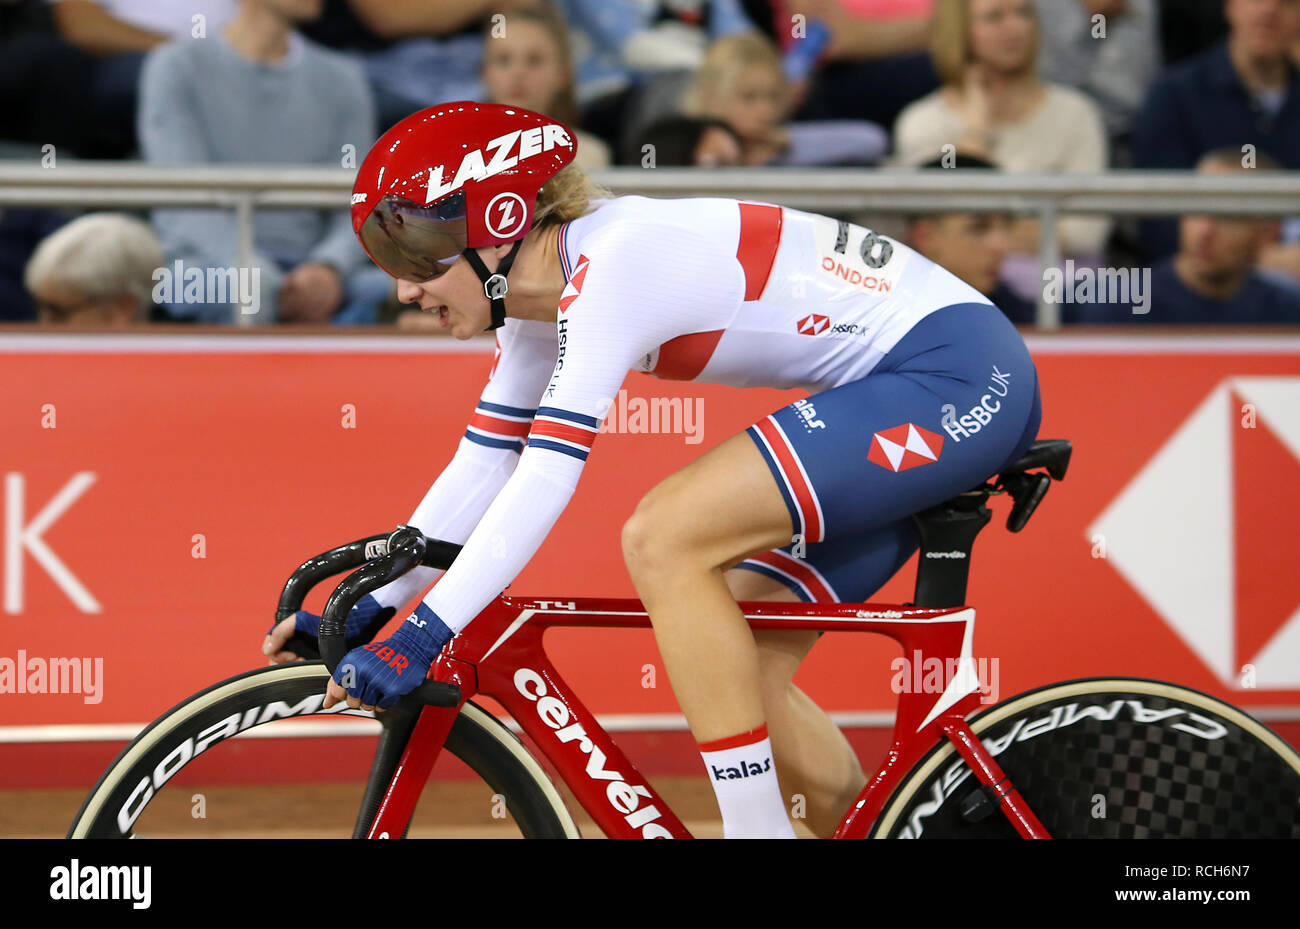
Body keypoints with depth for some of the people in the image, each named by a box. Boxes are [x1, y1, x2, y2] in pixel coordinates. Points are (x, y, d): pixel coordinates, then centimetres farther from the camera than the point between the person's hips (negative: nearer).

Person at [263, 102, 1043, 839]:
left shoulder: (612, 263, -21)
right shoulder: (541, 293, 7)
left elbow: (547, 477, -27)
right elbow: (483, 471, 14)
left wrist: (421, 637, -29)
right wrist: (366, 608, 9)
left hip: (958, 376, -10)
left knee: (661, 539, -20)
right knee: (735, 666, 7)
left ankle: (760, 826, -14)